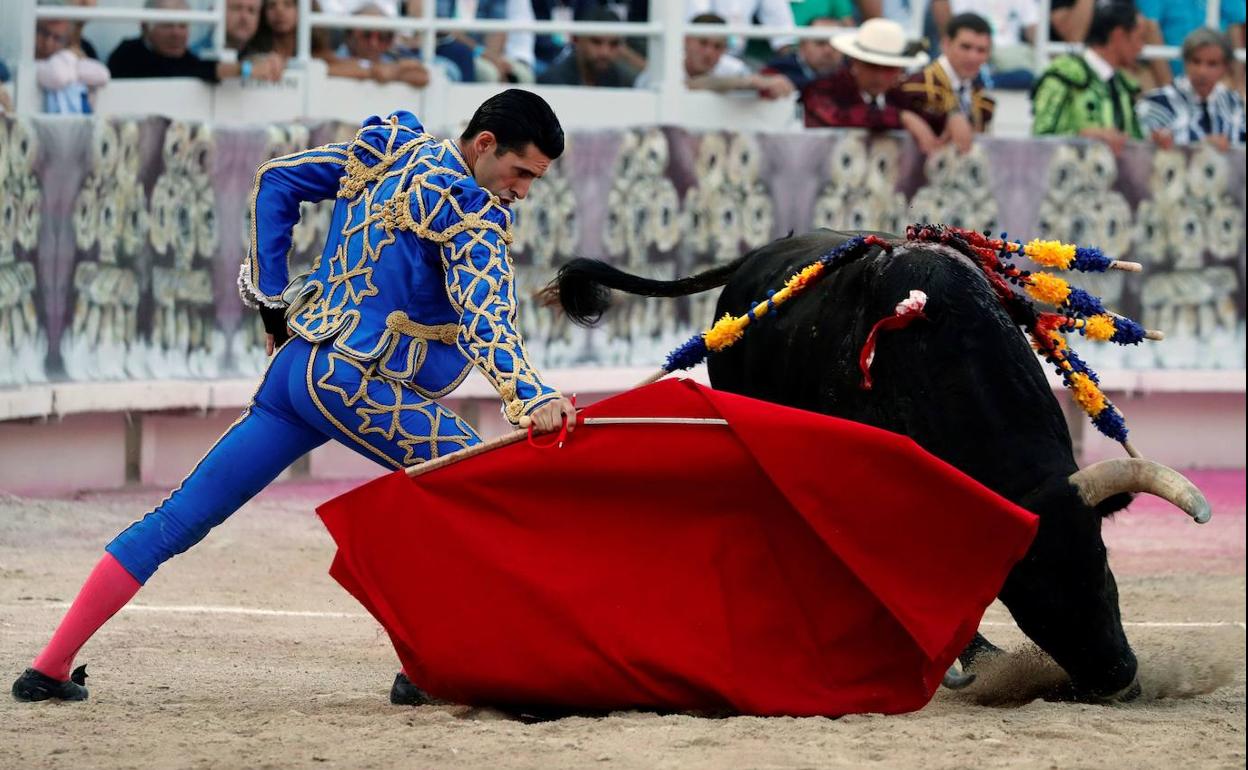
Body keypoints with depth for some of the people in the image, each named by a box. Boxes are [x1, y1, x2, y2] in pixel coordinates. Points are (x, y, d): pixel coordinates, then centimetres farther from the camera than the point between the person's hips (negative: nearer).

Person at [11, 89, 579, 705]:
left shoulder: (389, 149, 14)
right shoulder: (467, 209, -10)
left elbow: (275, 181, 21)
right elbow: (484, 319, -25)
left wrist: (273, 300, 22)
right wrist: (531, 401, -37)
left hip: (295, 362, 8)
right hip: (359, 385, -8)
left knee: (177, 519, 8)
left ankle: (50, 668, 8)